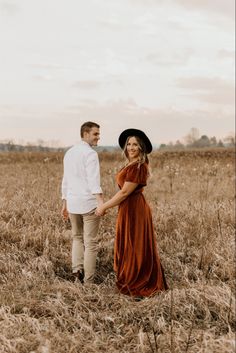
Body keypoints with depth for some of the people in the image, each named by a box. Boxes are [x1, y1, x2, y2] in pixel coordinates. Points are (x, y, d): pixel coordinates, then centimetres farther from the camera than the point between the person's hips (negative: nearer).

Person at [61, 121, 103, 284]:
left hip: (72, 202, 7)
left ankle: (77, 269, 6)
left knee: (77, 238, 22)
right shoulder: (90, 153, -11)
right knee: (90, 242, 2)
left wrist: (65, 204, 23)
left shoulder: (69, 153, 13)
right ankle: (88, 281, 6)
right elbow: (93, 180, -24)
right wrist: (100, 201, -32)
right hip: (89, 203, -7)